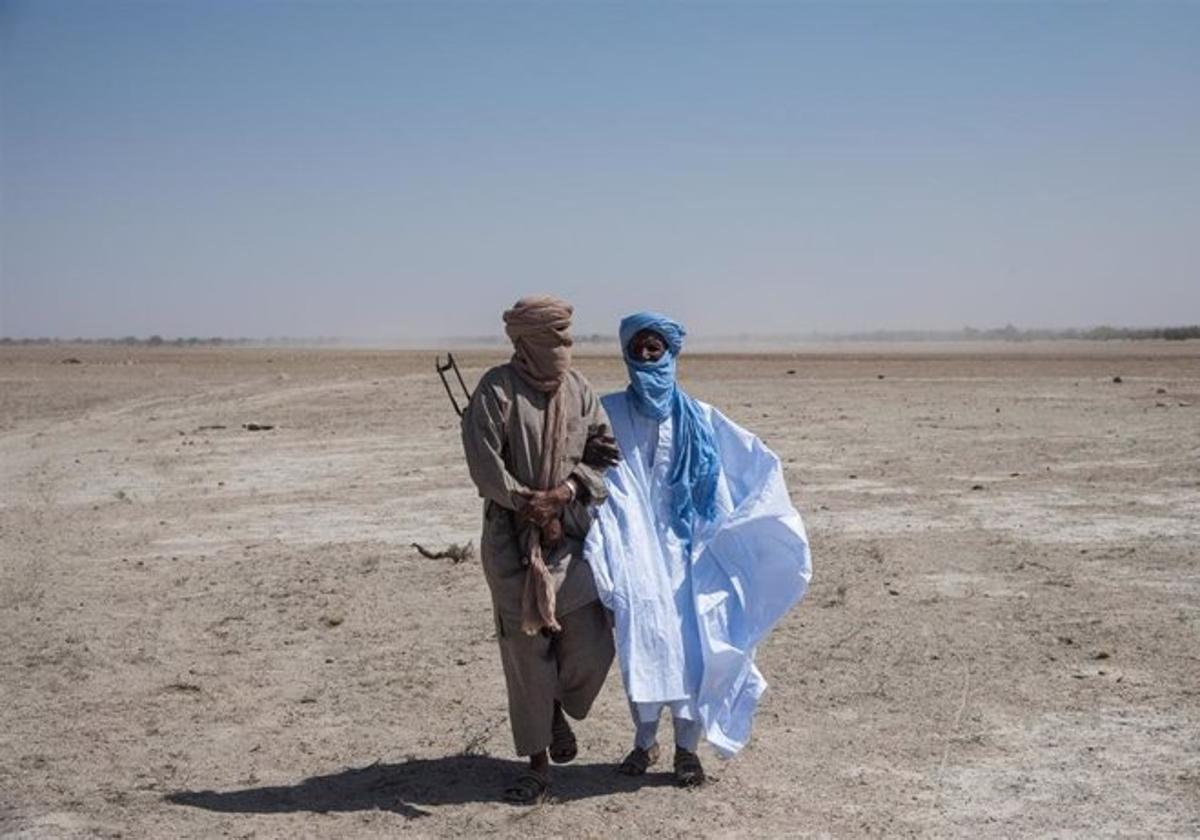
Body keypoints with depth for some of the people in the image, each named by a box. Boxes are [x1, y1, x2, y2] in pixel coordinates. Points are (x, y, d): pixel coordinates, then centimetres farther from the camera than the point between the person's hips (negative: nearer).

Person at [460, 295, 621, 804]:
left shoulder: (577, 389, 6)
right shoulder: (497, 389, -9)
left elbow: (605, 451, 4)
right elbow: (484, 463, -14)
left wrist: (565, 491, -12)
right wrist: (528, 504, -13)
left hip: (572, 531, 4)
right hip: (513, 537, -4)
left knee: (591, 643, -2)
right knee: (526, 647, 2)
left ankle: (558, 710, 32)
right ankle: (537, 762, 16)